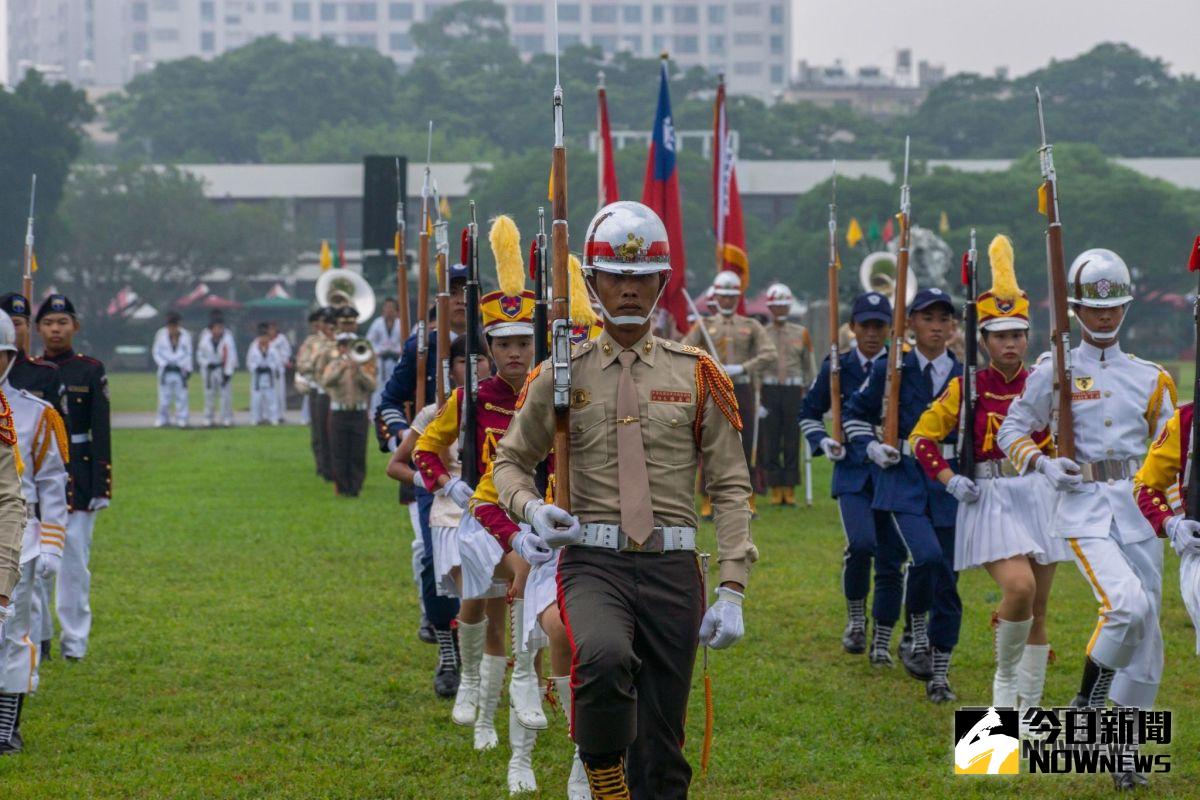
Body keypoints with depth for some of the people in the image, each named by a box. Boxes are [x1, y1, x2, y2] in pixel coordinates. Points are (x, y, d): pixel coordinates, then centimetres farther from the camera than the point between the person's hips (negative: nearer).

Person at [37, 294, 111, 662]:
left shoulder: (91, 371, 1)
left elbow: (102, 434, -1)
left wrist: (100, 487, -6)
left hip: (77, 476, -1)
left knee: (75, 560, 1)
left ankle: (75, 641, 9)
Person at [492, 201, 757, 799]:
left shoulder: (697, 376, 7)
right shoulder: (562, 375, 6)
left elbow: (731, 488, 5)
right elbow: (510, 460, 14)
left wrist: (732, 592, -4)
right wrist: (531, 507, -10)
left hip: (672, 568, 2)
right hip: (592, 563, -2)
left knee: (662, 751, 4)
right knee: (605, 659, -35)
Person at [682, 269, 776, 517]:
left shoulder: (751, 326, 8)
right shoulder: (704, 326, 7)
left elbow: (769, 354, -6)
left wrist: (741, 368, -17)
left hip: (743, 390, 1)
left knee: (745, 447, 2)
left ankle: (747, 502, 9)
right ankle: (708, 503, 3)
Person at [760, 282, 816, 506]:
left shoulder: (801, 333, 9)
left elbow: (810, 366, 13)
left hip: (794, 390, 1)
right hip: (768, 390, -1)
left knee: (792, 441, 2)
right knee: (769, 442, 0)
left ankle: (790, 490, 9)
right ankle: (776, 489, 7)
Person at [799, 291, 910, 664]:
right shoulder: (837, 368, 4)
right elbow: (809, 413, 16)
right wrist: (823, 442, -2)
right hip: (852, 470, 0)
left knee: (891, 559, 0)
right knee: (861, 543, -22)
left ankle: (882, 642, 13)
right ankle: (855, 616, 2)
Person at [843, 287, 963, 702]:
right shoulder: (890, 370, 2)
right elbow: (856, 414, 14)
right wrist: (871, 447, -3)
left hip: (950, 482, 3)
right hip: (903, 480, -2)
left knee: (948, 580, 3)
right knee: (927, 556, -26)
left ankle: (939, 674, 14)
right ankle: (916, 638, -4)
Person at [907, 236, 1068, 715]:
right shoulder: (966, 388, -2)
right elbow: (922, 437, 0)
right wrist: (950, 480, -12)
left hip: (1039, 499, 4)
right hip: (989, 501, -4)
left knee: (1038, 611, 7)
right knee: (1019, 587, -26)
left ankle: (1029, 707, 18)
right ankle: (1006, 677, -1)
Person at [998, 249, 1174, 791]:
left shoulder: (1151, 379, 12)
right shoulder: (1055, 372, 3)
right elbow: (1012, 430, 9)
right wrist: (1042, 463, -9)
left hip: (1139, 509, 4)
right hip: (1084, 508, -4)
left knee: (1146, 632, 2)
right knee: (1127, 604, -26)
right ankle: (1086, 706, -4)